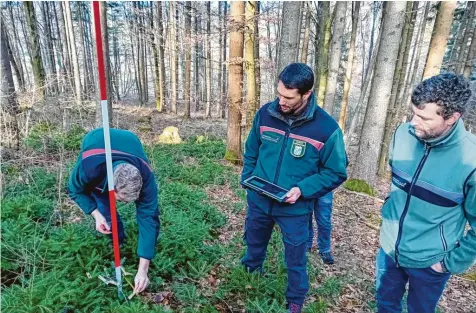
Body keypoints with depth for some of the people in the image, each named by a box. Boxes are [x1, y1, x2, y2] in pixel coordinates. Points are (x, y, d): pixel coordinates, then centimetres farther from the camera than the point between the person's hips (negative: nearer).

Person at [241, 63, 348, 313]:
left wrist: (302, 189, -22)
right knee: (254, 247, 27)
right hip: (258, 201, 3)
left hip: (295, 209, -3)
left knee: (295, 261, 17)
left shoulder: (327, 128, -19)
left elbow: (336, 173, -10)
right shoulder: (265, 114, -9)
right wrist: (247, 179, -4)